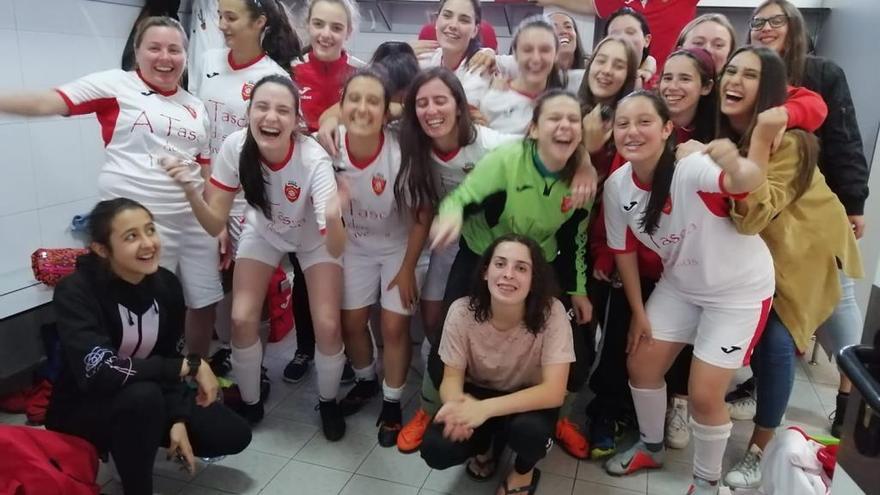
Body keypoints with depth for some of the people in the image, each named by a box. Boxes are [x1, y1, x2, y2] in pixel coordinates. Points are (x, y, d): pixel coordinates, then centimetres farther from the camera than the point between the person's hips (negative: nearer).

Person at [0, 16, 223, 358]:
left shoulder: (196, 108, 13)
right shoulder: (116, 85, -1)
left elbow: (208, 174, 13)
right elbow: (47, 103, -10)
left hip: (195, 221, 5)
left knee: (205, 303, 13)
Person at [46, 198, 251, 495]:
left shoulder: (166, 284, -10)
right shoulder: (76, 292, -26)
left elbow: (169, 359, -1)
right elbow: (99, 372, -38)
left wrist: (177, 421, -13)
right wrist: (191, 366, -33)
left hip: (146, 400, 5)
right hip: (84, 410, -5)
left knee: (233, 436, -6)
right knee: (143, 394, -37)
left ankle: (141, 443, 16)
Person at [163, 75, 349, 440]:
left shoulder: (314, 159, -37)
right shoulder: (235, 147, -29)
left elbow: (335, 249, -41)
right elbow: (215, 224, -22)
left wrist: (333, 218, -62)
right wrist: (190, 191, -39)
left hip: (313, 237, -2)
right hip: (263, 233, 2)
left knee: (327, 326, -12)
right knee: (242, 320, -8)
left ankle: (328, 402, 18)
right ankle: (250, 403, 19)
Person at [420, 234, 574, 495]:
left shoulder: (551, 312, -26)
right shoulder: (463, 311, -22)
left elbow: (554, 391, -29)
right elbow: (451, 377, -14)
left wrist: (486, 408, -42)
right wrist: (458, 404, -40)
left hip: (528, 399, -1)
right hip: (477, 392, 2)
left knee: (528, 429, -34)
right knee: (435, 449, -22)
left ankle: (524, 471, 4)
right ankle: (486, 445, 14)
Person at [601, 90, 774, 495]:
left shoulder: (693, 168, -32)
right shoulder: (617, 186, -15)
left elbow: (752, 181, -53)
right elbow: (624, 250, -1)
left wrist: (737, 168, -76)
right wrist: (638, 311, 4)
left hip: (739, 287, -5)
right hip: (680, 284, 5)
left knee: (704, 395, -4)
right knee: (640, 365, 9)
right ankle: (651, 447, 38)